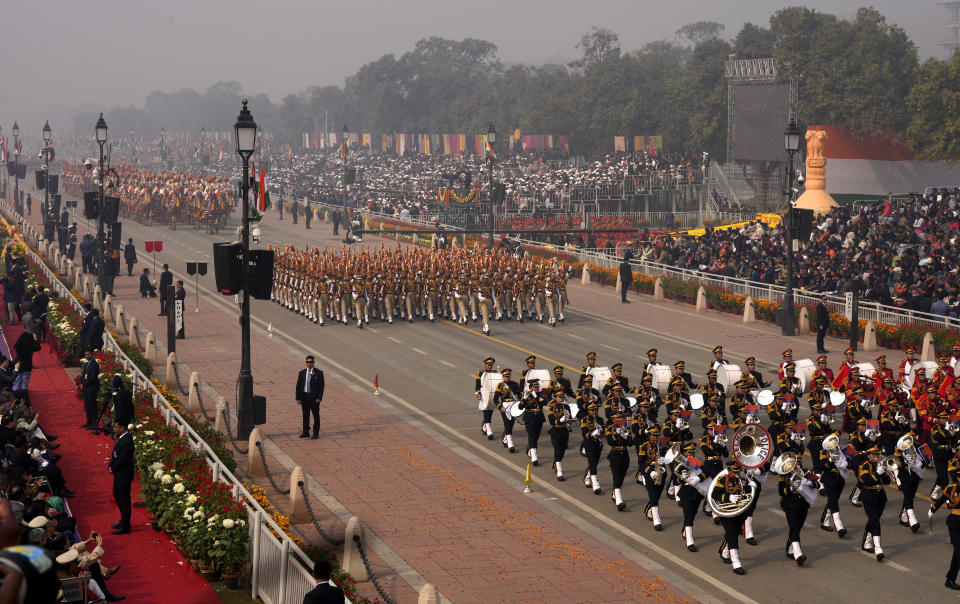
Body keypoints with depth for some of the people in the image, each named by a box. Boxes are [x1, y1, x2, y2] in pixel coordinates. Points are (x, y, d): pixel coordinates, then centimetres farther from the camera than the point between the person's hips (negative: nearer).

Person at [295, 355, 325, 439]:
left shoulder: (318, 373, -4)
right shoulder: (302, 372, 5)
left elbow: (321, 386, -5)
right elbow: (298, 386, 6)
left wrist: (319, 398, -13)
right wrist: (298, 398, -1)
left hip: (314, 397, -3)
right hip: (304, 397, 3)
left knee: (316, 415, 2)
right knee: (305, 415, 10)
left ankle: (316, 433, 9)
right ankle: (305, 432, 19)